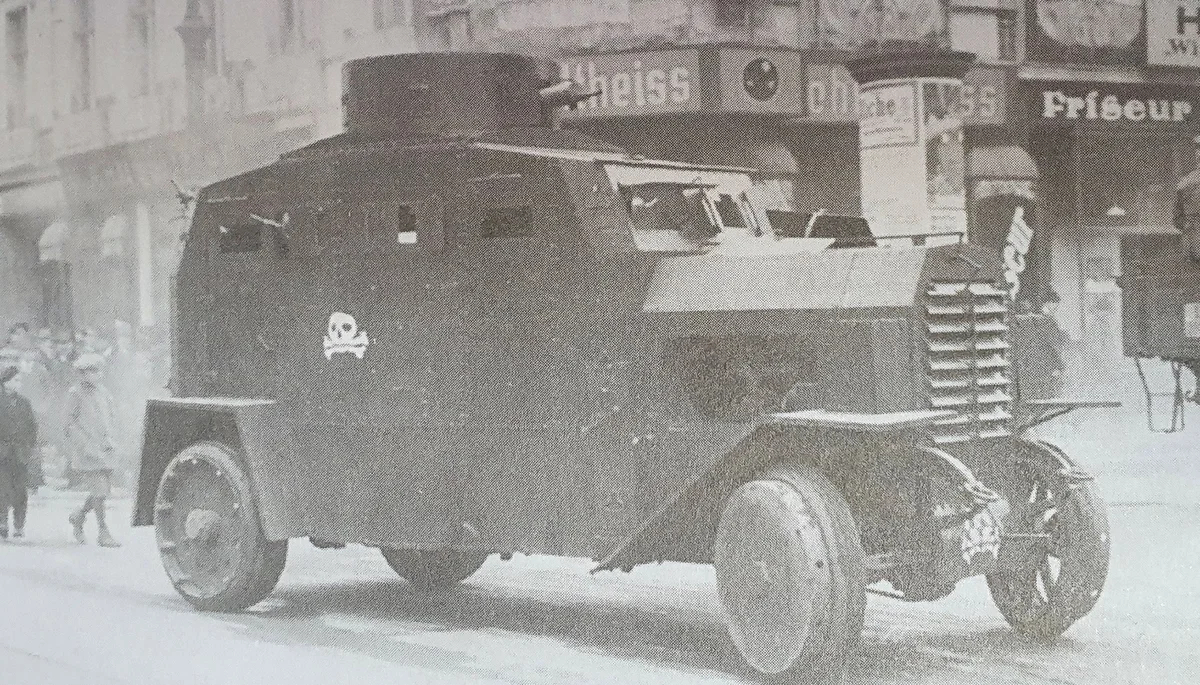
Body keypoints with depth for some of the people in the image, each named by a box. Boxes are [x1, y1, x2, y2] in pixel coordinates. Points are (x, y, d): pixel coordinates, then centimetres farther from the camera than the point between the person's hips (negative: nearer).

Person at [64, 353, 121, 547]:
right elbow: (71, 423, -9)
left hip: (105, 450, 6)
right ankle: (104, 533, -2)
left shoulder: (102, 391, 10)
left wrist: (110, 439, 1)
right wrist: (86, 447, -15)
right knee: (99, 491, -10)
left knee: (104, 490, 7)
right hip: (86, 452, -6)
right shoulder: (75, 393, -7)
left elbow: (112, 415, 17)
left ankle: (78, 516, 31)